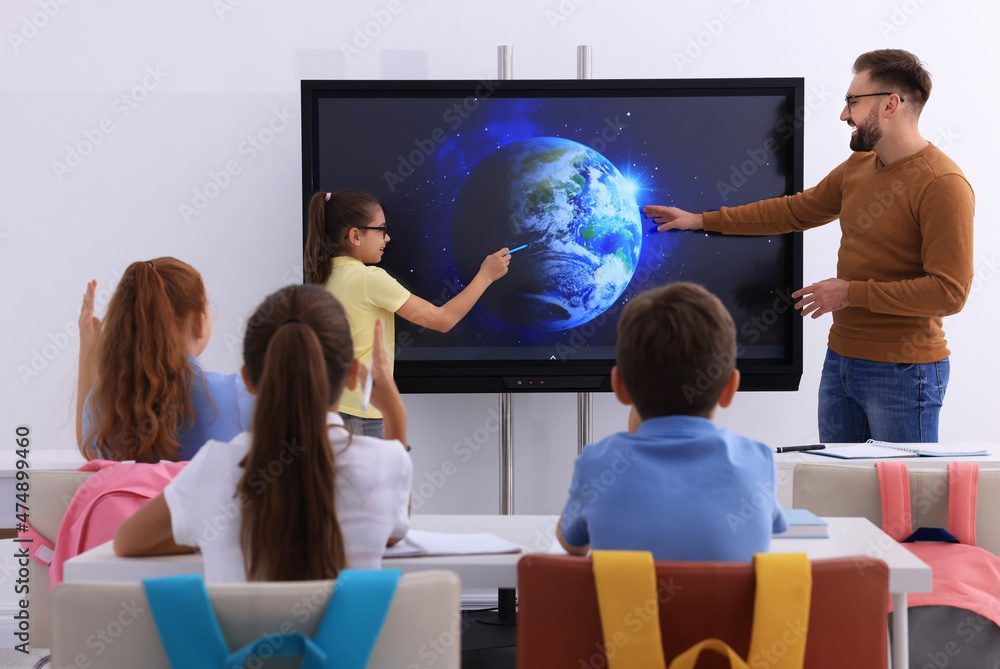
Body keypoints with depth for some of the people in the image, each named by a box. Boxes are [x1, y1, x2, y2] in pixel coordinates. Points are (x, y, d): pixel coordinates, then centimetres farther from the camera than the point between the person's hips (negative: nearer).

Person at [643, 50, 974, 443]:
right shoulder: (857, 168, 10)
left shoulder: (943, 185, -17)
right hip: (841, 360, 8)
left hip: (902, 371, -8)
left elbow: (949, 292, -21)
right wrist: (700, 221, 21)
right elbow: (795, 210, 22)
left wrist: (852, 292, -17)